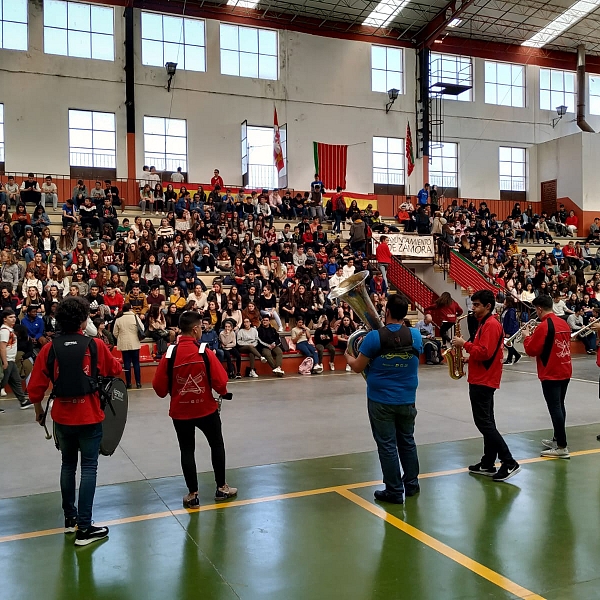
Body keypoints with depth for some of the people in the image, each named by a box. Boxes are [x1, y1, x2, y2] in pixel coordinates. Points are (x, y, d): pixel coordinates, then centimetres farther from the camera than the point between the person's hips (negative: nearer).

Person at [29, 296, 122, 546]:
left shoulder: (49, 349, -6)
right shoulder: (95, 345, -11)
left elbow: (35, 388, -3)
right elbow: (116, 370, 5)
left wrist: (39, 411, 14)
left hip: (62, 417, 3)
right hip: (90, 417, -3)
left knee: (68, 465, 19)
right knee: (88, 468, 4)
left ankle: (69, 519, 29)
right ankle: (84, 528, 4)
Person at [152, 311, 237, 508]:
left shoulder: (170, 354, -10)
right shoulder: (205, 353, -14)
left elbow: (159, 386, -6)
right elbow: (220, 382, -13)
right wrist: (222, 392, 10)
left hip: (180, 411, 1)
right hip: (207, 409, -1)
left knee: (187, 451, 12)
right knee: (217, 445, 18)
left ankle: (193, 495, 17)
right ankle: (221, 488, 26)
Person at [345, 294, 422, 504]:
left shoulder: (374, 337, -15)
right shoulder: (415, 336, -5)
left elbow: (358, 367, -8)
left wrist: (348, 356, 13)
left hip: (381, 400, -3)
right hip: (407, 400, 4)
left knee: (387, 445, 5)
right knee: (407, 441, 20)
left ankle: (395, 491, 12)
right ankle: (411, 483, 31)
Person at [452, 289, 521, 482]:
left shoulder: (491, 325, -16)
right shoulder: (485, 323, 16)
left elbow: (484, 353, -25)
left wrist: (464, 344, -16)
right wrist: (468, 358, 7)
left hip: (483, 381, -11)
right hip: (483, 379, 11)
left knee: (484, 423, -9)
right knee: (487, 422, 12)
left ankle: (509, 463, -8)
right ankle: (488, 464, 18)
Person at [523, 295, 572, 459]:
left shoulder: (543, 326, -18)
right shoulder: (564, 323, 8)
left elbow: (531, 350, -15)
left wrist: (527, 337, 1)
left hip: (551, 374, -9)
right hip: (565, 372, 9)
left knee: (555, 408, -5)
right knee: (559, 406, 17)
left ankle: (562, 447, -4)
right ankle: (557, 439, 29)